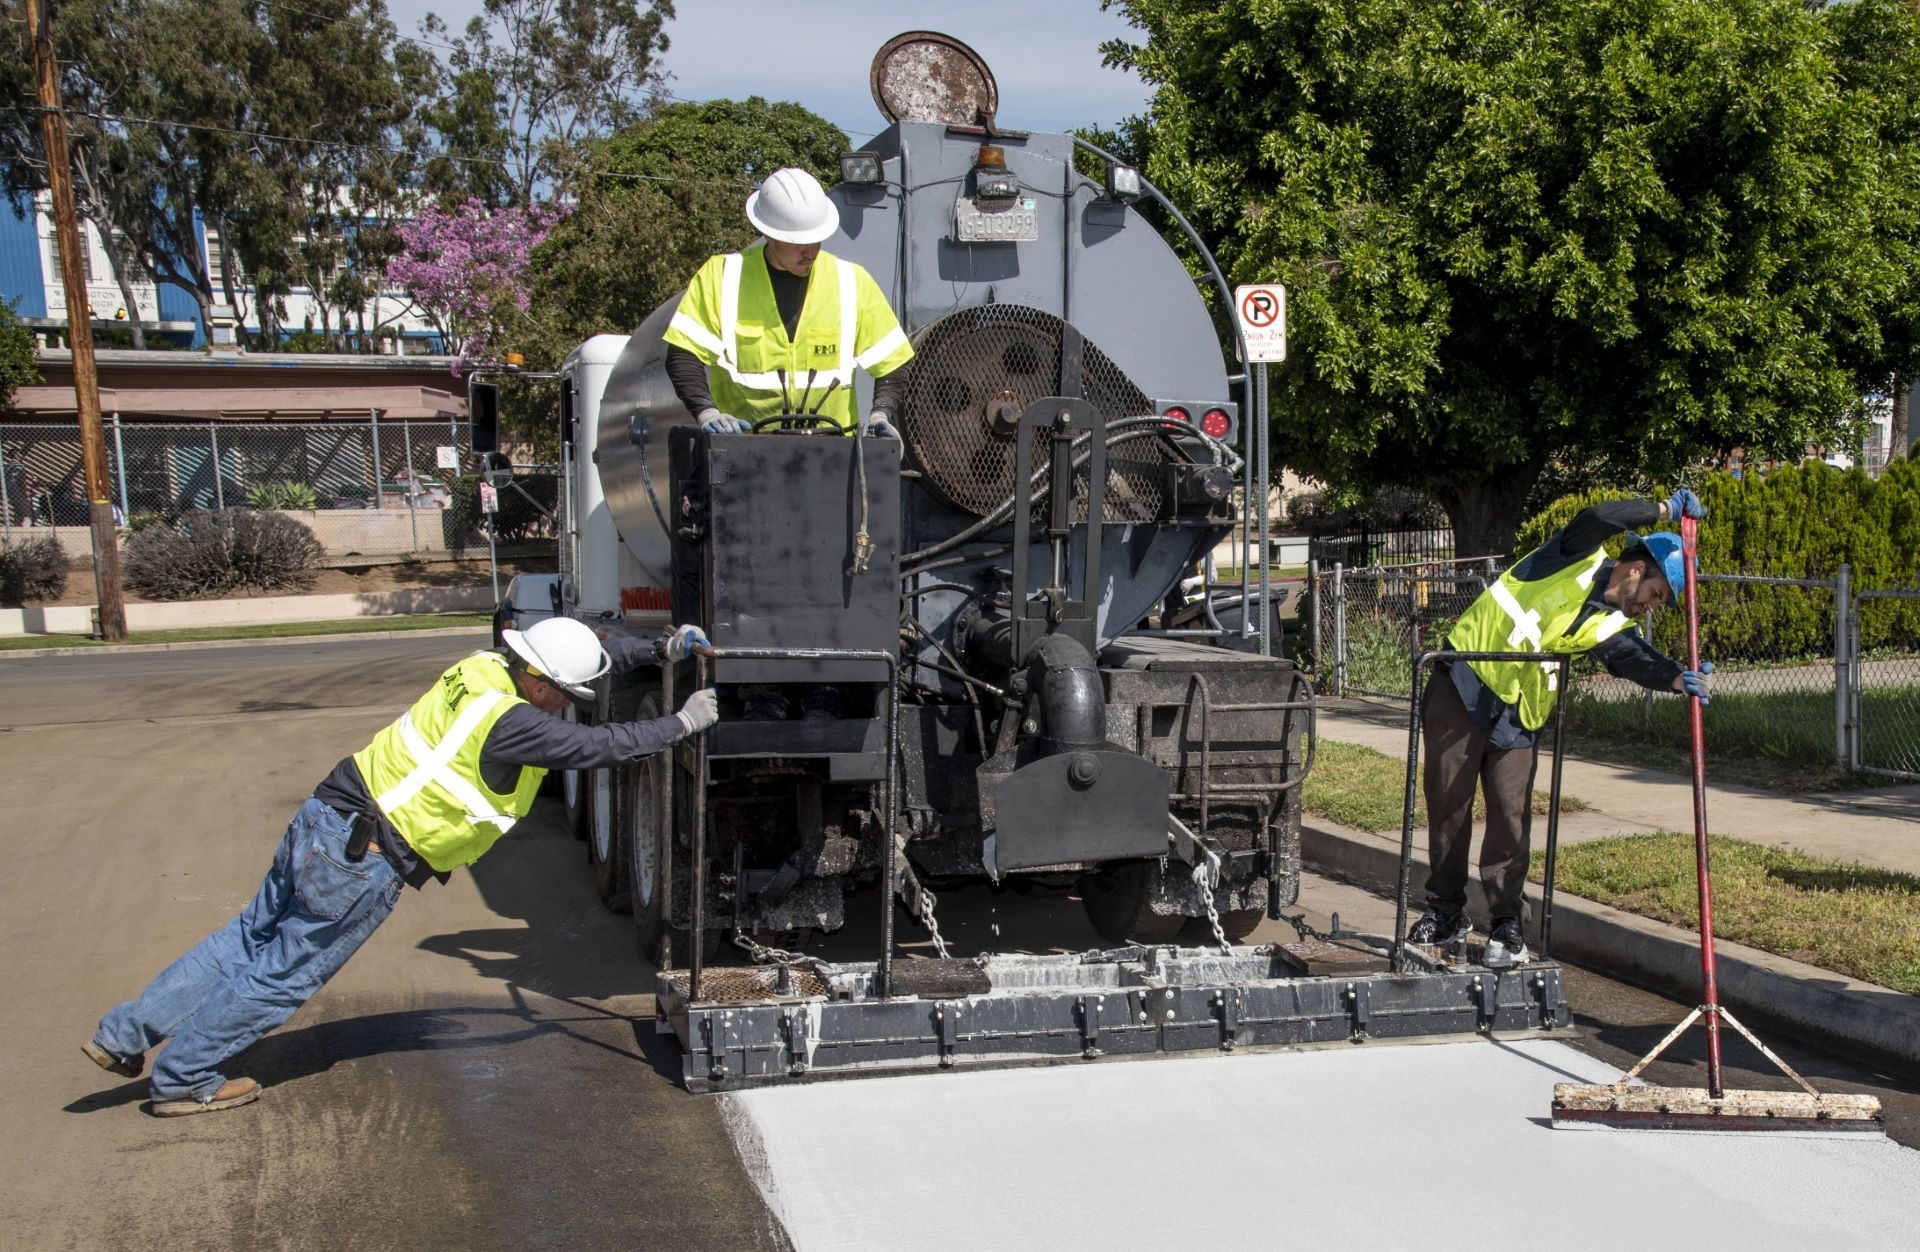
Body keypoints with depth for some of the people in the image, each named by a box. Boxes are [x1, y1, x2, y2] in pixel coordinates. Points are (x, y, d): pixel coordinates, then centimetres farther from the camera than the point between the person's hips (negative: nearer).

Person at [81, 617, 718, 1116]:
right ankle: (183, 1079, 20)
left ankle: (123, 1035, 24)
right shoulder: (515, 723, -20)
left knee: (250, 938, 18)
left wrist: (661, 648, 10)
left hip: (325, 819, 9)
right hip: (361, 861, -9)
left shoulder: (484, 668, 5)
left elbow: (585, 650, 15)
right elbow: (600, 746, -15)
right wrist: (681, 723, -5)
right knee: (284, 973, 8)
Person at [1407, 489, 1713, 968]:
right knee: (1448, 804, 3)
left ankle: (1506, 923, 5)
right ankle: (1445, 914, 16)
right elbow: (1597, 519, -27)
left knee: (1511, 815, -4)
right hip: (1463, 686, -5)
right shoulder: (1578, 561, -7)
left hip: (1517, 716, 5)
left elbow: (1635, 658, -15)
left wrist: (1676, 678, -34)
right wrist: (1664, 510, -24)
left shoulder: (1612, 625, 4)